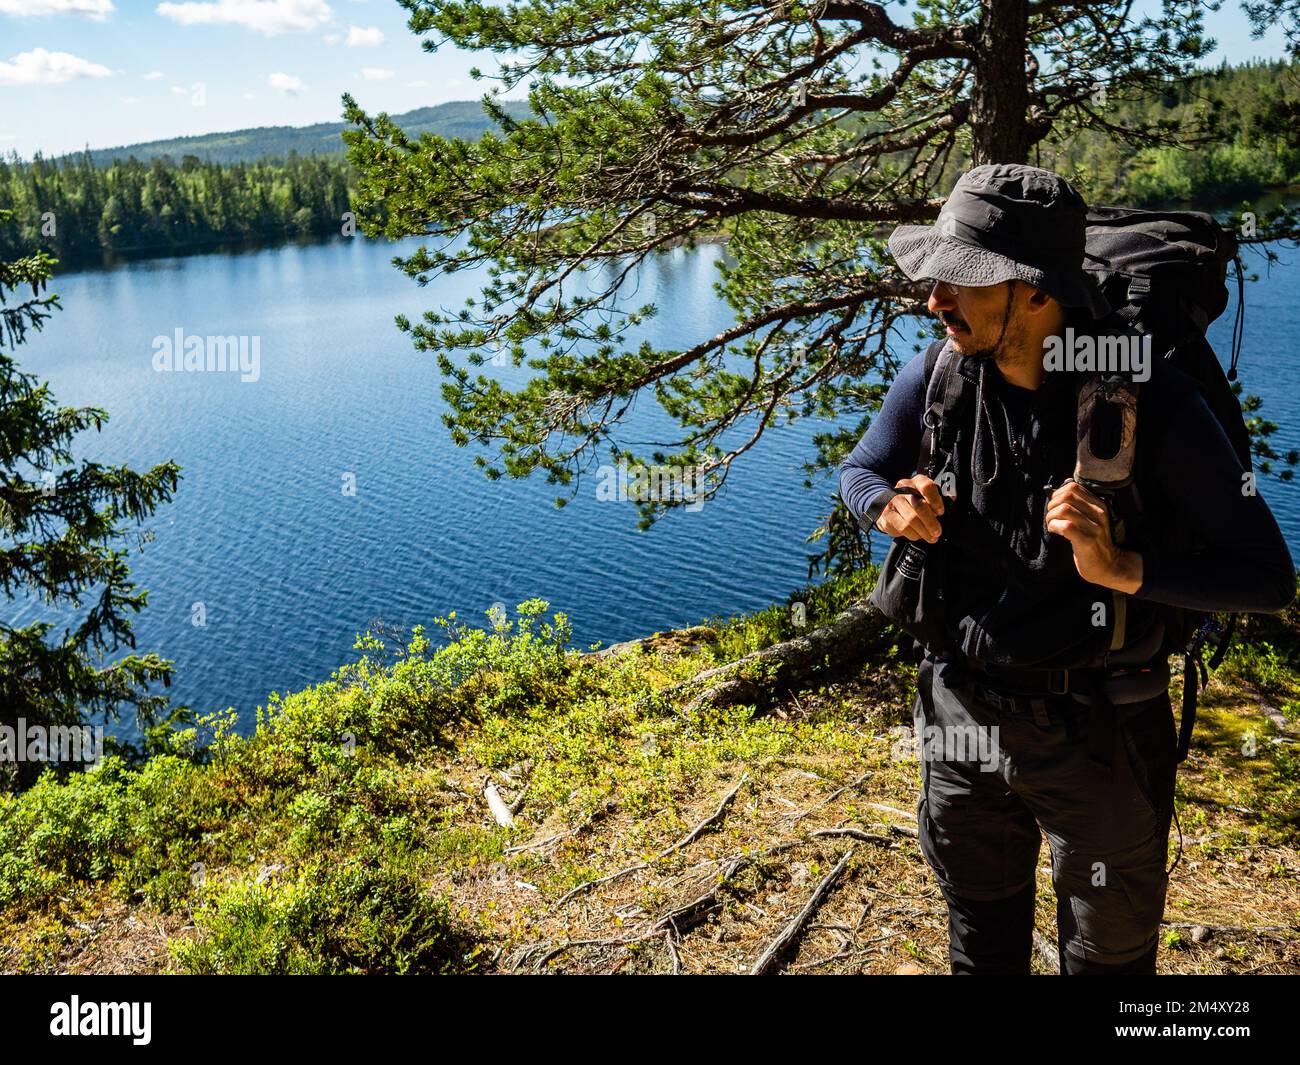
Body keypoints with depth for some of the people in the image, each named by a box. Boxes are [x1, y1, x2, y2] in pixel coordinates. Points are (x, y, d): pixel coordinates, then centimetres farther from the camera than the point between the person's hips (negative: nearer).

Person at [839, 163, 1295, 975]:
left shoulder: (1154, 403, -21)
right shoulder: (937, 378, -10)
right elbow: (859, 472, 8)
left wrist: (1124, 568, -34)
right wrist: (891, 507, -15)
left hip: (1098, 732, -3)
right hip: (964, 715, 4)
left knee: (1108, 956, 21)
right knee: (981, 936, 27)